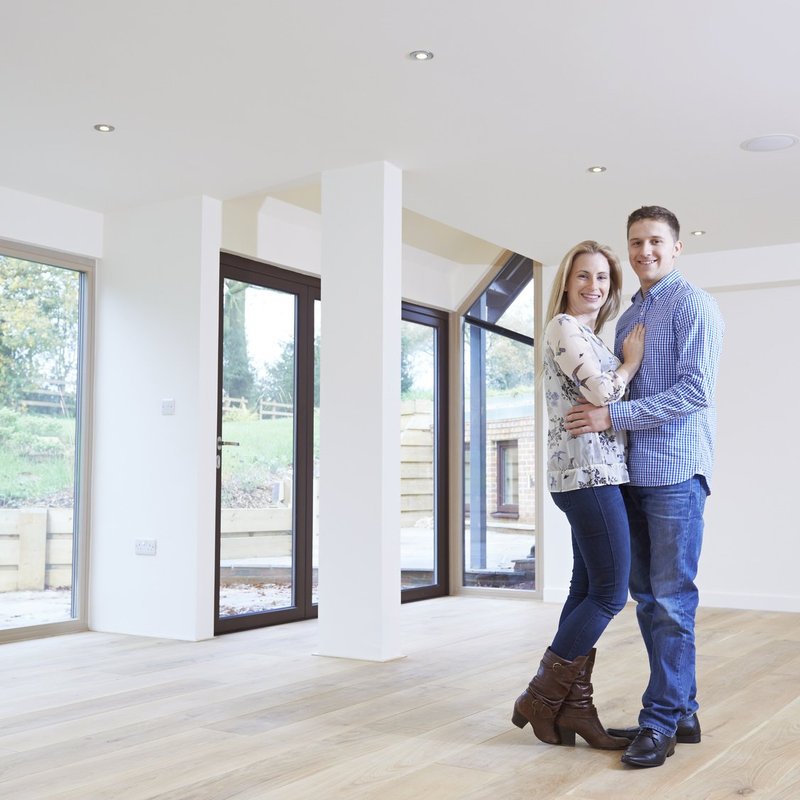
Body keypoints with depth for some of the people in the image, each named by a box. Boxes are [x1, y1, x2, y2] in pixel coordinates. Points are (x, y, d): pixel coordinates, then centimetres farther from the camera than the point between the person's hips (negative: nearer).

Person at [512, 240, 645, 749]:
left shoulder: (590, 336, 22)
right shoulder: (565, 327, -7)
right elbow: (601, 393, -16)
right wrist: (631, 361, -2)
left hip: (598, 475, 10)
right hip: (588, 473, -10)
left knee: (589, 588, 8)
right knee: (611, 592, -6)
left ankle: (574, 706, 13)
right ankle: (542, 696, 3)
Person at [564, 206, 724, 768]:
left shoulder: (693, 305, -4)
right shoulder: (629, 317, 20)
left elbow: (697, 391, -15)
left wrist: (613, 416, -16)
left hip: (676, 470, -8)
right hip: (634, 473, 8)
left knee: (671, 599, -5)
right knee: (648, 596, 9)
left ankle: (661, 721, 2)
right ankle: (682, 712, 19)